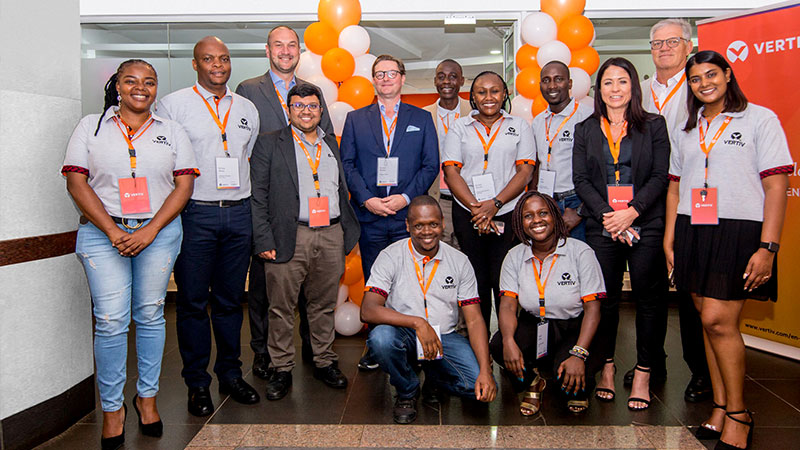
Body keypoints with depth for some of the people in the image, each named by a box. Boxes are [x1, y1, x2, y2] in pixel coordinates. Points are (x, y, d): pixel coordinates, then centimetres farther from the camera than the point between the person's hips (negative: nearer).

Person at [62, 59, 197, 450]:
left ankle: (147, 396, 21)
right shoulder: (91, 126, 7)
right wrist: (113, 231, -10)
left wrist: (150, 231, -10)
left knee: (150, 315, 6)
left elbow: (184, 185, 2)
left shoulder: (171, 131, 9)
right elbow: (76, 183, 0)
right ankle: (112, 407, 9)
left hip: (159, 231, 1)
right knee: (111, 320, -5)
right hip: (102, 232, -1)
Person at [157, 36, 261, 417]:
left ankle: (230, 375, 23)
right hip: (193, 214, -3)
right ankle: (197, 383, 14)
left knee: (230, 299, 10)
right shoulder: (172, 104, 2)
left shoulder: (247, 109, 14)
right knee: (193, 301, 2)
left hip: (238, 214, 3)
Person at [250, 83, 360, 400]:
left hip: (331, 237, 4)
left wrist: (348, 231, 11)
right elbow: (258, 196, -2)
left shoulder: (333, 145, 17)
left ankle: (325, 363, 25)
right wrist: (264, 240, -10)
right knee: (282, 307, 2)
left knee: (324, 305, 12)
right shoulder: (269, 145, 4)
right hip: (289, 238, -3)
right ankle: (282, 370, 15)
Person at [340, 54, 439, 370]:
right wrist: (367, 199, -8)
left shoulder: (422, 119, 12)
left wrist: (405, 196, -9)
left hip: (409, 214, -1)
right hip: (369, 215, 1)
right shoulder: (355, 119, 13)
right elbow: (347, 164, 6)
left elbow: (431, 165, 5)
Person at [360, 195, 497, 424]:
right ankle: (407, 392, -3)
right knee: (381, 337, -35)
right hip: (403, 335, -1)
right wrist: (418, 323, -32)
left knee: (481, 387, -21)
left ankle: (435, 375, 15)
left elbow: (474, 320, -3)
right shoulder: (391, 257, -8)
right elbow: (368, 311, -20)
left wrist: (485, 371, -17)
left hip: (444, 337, 2)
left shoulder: (459, 261, 0)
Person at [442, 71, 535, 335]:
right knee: (476, 283, 3)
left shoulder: (519, 127, 11)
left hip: (508, 214, -1)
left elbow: (525, 172, 2)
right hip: (468, 216, 1)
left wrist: (495, 203, -12)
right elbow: (451, 172, 2)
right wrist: (475, 207, -11)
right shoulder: (460, 128, 11)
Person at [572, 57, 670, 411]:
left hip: (646, 225, -1)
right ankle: (607, 367, 18)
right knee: (605, 297, 5)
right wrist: (607, 215, -8)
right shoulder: (585, 130, 11)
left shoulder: (654, 125, 7)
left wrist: (631, 212, -13)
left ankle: (643, 374, 11)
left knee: (648, 297, 1)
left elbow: (660, 176, 0)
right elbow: (580, 179, 4)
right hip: (602, 227, 1)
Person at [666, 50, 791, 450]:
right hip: (693, 232, 5)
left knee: (718, 320, -11)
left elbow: (776, 186, -6)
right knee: (708, 320, 6)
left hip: (738, 231, -5)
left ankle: (737, 415, 5)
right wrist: (669, 238, 10)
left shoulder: (760, 119, 0)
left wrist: (767, 247, -13)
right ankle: (720, 408, 16)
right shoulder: (689, 129, 17)